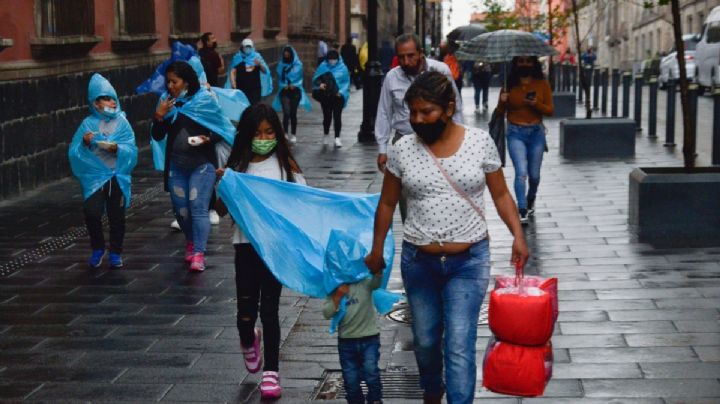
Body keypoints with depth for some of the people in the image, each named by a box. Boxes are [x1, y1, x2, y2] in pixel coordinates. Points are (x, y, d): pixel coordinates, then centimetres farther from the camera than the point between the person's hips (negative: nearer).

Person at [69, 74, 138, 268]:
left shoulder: (122, 122, 3)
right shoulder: (88, 123, 1)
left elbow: (132, 150, -4)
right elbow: (73, 152, -2)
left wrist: (117, 148, -22)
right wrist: (84, 143, -20)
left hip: (118, 175, 1)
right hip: (95, 175, -1)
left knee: (117, 216, 4)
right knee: (92, 212, -16)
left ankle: (116, 253, 23)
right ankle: (97, 248, 8)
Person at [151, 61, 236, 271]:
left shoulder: (205, 100, -6)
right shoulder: (167, 101, 3)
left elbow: (221, 129, -1)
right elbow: (157, 136, 2)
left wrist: (208, 139, -20)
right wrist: (159, 116, -15)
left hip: (202, 164, -4)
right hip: (176, 165, 4)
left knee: (198, 207, -11)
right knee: (180, 209, 10)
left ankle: (198, 254, -11)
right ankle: (191, 242, 35)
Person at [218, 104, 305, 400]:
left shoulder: (285, 164, -1)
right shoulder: (238, 166, 2)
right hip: (246, 243, 1)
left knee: (269, 309, 1)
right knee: (246, 310, 4)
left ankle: (271, 371, 15)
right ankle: (248, 342, 39)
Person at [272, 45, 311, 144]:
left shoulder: (298, 65, 2)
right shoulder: (281, 65, 7)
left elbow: (300, 78, 3)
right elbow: (279, 78, 8)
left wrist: (294, 85, -12)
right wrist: (284, 85, -9)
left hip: (295, 91, 0)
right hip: (284, 92, 0)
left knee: (293, 114, 4)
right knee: (286, 113, -14)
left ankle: (293, 135, 14)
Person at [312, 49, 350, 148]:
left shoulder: (342, 68, -2)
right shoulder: (323, 66, 1)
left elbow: (346, 82, 0)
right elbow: (315, 78, 5)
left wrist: (341, 92, -14)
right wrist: (320, 84, -16)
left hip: (337, 96, -1)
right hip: (325, 96, 2)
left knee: (337, 117, -2)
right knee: (327, 116, 9)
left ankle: (337, 138, 3)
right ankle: (326, 135, 30)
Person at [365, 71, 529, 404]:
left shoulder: (480, 142, -6)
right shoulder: (402, 149, -3)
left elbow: (500, 194, 2)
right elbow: (387, 203, 8)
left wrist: (518, 235, -10)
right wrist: (376, 250, 11)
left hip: (469, 261, -2)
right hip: (418, 261, 2)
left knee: (459, 345, -9)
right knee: (425, 340, 16)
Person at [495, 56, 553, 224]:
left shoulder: (542, 84, 0)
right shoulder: (509, 84, -1)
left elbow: (550, 110, 0)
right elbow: (500, 112, 3)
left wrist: (536, 104, -18)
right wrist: (502, 102, -18)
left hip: (536, 132, 2)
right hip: (516, 133, -2)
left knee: (534, 174, 12)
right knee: (521, 172, -16)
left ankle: (530, 200, 41)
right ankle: (522, 211, -14)